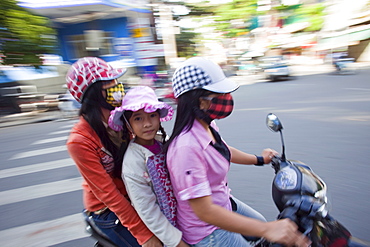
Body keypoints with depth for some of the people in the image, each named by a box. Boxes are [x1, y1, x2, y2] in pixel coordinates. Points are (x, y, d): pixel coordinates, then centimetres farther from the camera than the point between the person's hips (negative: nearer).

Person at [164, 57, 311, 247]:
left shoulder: (208, 127, -7)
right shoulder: (187, 147, -36)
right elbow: (204, 211, -32)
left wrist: (259, 159, 26)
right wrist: (266, 229, -32)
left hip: (225, 203, 8)